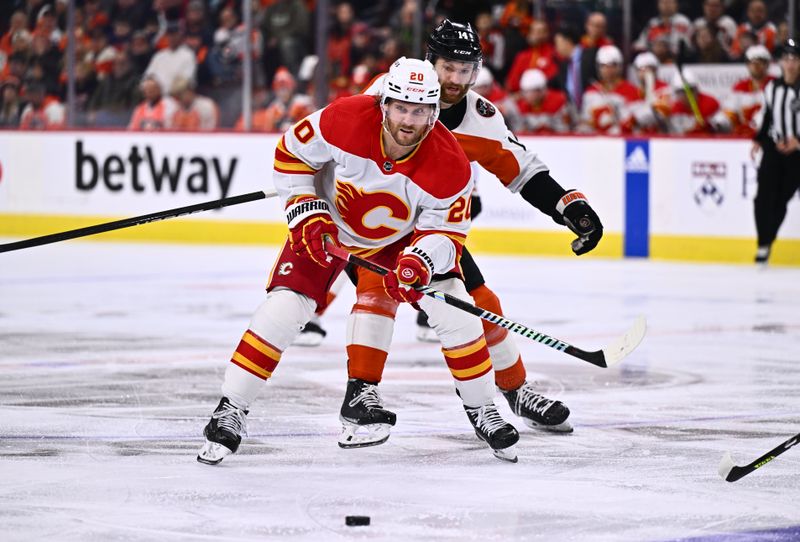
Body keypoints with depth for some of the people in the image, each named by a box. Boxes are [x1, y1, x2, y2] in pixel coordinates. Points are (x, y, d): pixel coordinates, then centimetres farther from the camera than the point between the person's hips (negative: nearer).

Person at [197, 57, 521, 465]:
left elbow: (446, 230, -19)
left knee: (454, 310, -9)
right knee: (284, 307, -16)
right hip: (328, 227, -1)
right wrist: (306, 214, -23)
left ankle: (482, 411, 11)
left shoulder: (449, 166, -29)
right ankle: (230, 412, -7)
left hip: (403, 237, 1)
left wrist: (419, 260, -39)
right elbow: (290, 155, -16)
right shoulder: (345, 120, -33)